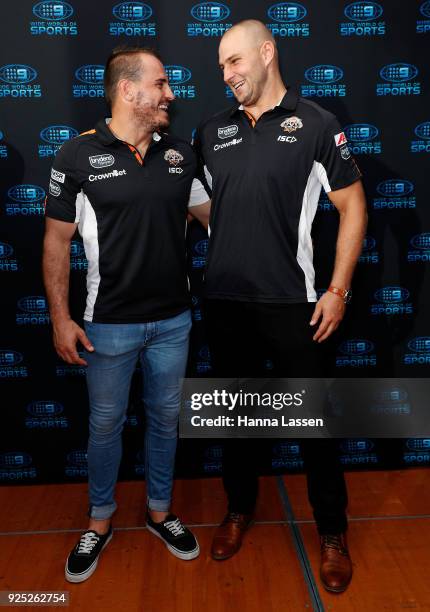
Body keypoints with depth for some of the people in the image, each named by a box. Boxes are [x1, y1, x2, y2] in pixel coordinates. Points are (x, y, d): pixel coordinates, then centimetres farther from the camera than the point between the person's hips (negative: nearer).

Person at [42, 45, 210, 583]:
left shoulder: (180, 154, 3)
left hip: (173, 320, 4)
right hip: (109, 323, -3)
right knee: (105, 424, 13)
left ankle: (160, 512, 38)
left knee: (165, 417, 16)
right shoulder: (78, 155, -8)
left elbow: (212, 213, 13)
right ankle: (100, 523, 35)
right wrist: (60, 317, -9)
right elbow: (57, 240, -5)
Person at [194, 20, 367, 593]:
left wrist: (338, 291, -6)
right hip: (225, 301, 4)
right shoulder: (212, 132, 8)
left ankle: (333, 532, 28)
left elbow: (353, 207, -2)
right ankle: (240, 507, 39)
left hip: (291, 303, -3)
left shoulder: (316, 123, -3)